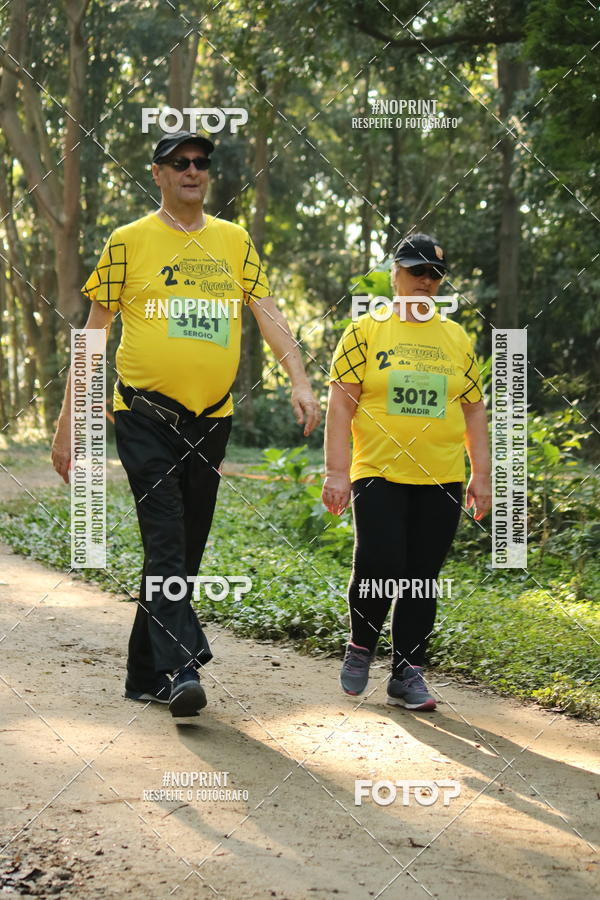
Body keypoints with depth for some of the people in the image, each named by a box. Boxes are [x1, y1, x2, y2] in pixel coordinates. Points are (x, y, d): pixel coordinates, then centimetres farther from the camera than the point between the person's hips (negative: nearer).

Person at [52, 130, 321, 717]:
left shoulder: (233, 240, 11)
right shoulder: (129, 242, 0)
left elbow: (268, 314, 6)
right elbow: (93, 334, 2)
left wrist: (300, 382, -11)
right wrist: (68, 421, -2)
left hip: (211, 418, 4)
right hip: (145, 414, -4)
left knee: (186, 549, 8)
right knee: (166, 544, -16)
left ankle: (145, 674, 19)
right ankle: (180, 670, -21)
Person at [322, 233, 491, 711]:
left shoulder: (456, 338, 12)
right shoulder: (366, 331, 2)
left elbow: (474, 409, 15)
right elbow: (341, 403, -2)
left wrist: (482, 475, 9)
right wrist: (337, 471, -9)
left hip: (441, 480, 3)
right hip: (379, 475, -3)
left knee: (422, 580, 4)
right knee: (378, 566, -15)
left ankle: (408, 674, 14)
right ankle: (361, 645, 13)